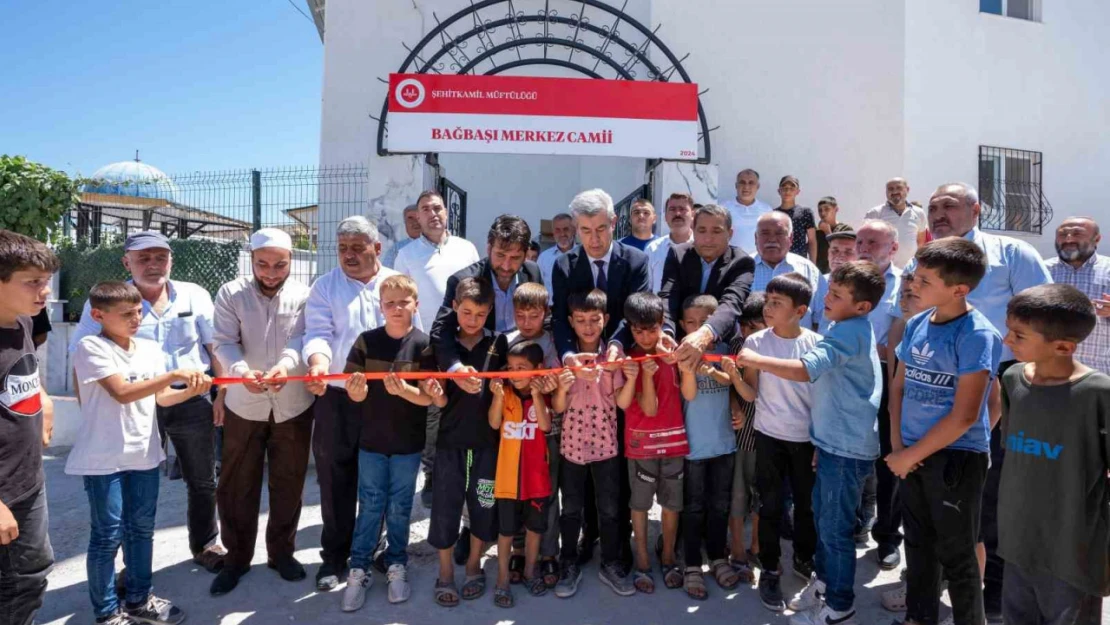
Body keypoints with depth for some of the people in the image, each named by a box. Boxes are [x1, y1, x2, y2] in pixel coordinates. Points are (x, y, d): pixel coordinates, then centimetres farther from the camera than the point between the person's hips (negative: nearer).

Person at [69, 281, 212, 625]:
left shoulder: (150, 348, 6)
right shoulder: (91, 347, -12)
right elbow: (122, 392, -22)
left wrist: (192, 390, -10)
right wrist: (173, 374, -25)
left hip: (143, 453, 6)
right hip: (104, 457, -6)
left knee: (142, 528, 16)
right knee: (107, 535, 3)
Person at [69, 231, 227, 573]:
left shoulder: (195, 295, 1)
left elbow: (216, 347, 5)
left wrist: (223, 394, 1)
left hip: (191, 401, 2)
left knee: (203, 482, 15)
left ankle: (205, 545, 36)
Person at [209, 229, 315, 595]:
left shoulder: (303, 296, -2)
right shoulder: (230, 294, -2)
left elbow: (301, 339, -16)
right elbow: (224, 343, -12)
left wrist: (285, 364, -38)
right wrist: (241, 372, -33)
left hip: (293, 406, 0)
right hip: (243, 406, 0)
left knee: (288, 483, 12)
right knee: (237, 485, 9)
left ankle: (281, 551, 30)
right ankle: (237, 557, 27)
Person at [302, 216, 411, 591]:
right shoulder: (324, 287, 3)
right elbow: (318, 333, -10)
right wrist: (318, 363, -31)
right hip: (336, 396, -1)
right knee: (336, 478, 7)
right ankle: (334, 555, 21)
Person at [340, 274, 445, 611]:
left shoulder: (423, 344, -9)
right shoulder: (366, 341, -5)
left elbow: (428, 397, -11)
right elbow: (356, 396, -5)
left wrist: (402, 390, -30)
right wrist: (356, 388, -29)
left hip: (408, 443, -1)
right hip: (371, 440, 1)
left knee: (399, 507, 13)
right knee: (370, 506, 10)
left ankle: (397, 566, 28)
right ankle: (359, 569, 21)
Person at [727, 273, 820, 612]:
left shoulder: (816, 343, -6)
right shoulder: (755, 342, -7)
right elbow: (751, 394, -5)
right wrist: (734, 377, -24)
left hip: (808, 438, 1)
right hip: (770, 436, -1)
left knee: (808, 503, 15)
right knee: (771, 505, 6)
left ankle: (804, 558, 38)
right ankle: (770, 571, 21)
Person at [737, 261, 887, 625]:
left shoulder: (848, 332, -21)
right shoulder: (851, 330, 11)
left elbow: (804, 370, -33)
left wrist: (755, 360, -23)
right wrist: (823, 441, 20)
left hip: (847, 448, -10)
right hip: (834, 442, 10)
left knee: (835, 528, 4)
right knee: (823, 517, 21)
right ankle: (823, 584, 39)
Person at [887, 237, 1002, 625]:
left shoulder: (977, 335, -18)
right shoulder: (917, 324, 1)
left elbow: (964, 416, -19)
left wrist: (911, 455, -12)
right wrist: (896, 444, 0)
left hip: (957, 457, -6)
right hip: (912, 454, 6)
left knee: (955, 555, 10)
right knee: (918, 543, 20)